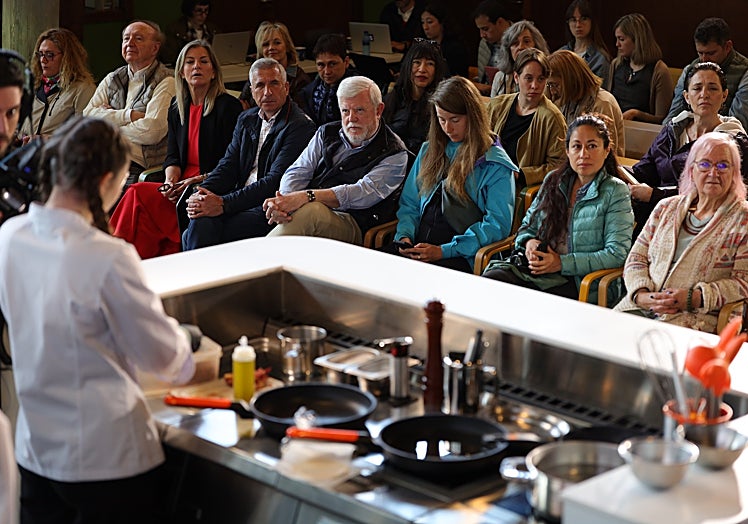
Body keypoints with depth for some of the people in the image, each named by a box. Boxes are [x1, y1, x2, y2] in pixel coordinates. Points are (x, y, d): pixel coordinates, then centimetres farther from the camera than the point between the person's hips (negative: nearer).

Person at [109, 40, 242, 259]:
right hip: (181, 187, 6)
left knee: (138, 194, -24)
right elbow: (173, 155, 13)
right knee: (137, 194, -24)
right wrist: (170, 181, -8)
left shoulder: (228, 106, -3)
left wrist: (198, 181, -19)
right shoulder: (177, 106, 17)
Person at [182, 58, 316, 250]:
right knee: (201, 221, -27)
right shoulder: (246, 120, 20)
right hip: (243, 201, 6)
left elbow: (275, 181, -15)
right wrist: (203, 193, -10)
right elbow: (228, 166, 13)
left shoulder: (301, 127, -6)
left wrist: (224, 203, -22)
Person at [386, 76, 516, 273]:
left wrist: (444, 251, -15)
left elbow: (497, 225, -6)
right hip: (417, 249, 5)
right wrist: (404, 236, 0)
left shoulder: (495, 164, 2)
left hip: (462, 257, -5)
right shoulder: (429, 151, 22)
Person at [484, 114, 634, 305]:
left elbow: (617, 254, -7)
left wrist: (562, 263, -14)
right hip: (536, 267, 5)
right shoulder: (553, 180, 19)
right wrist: (529, 242, 0)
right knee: (491, 277, -28)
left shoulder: (615, 192, 2)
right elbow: (527, 226, 26)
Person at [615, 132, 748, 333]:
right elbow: (636, 258, 15)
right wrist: (641, 294, -6)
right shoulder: (666, 208, 18)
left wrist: (693, 299, -16)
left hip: (697, 319, -5)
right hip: (639, 308, 5)